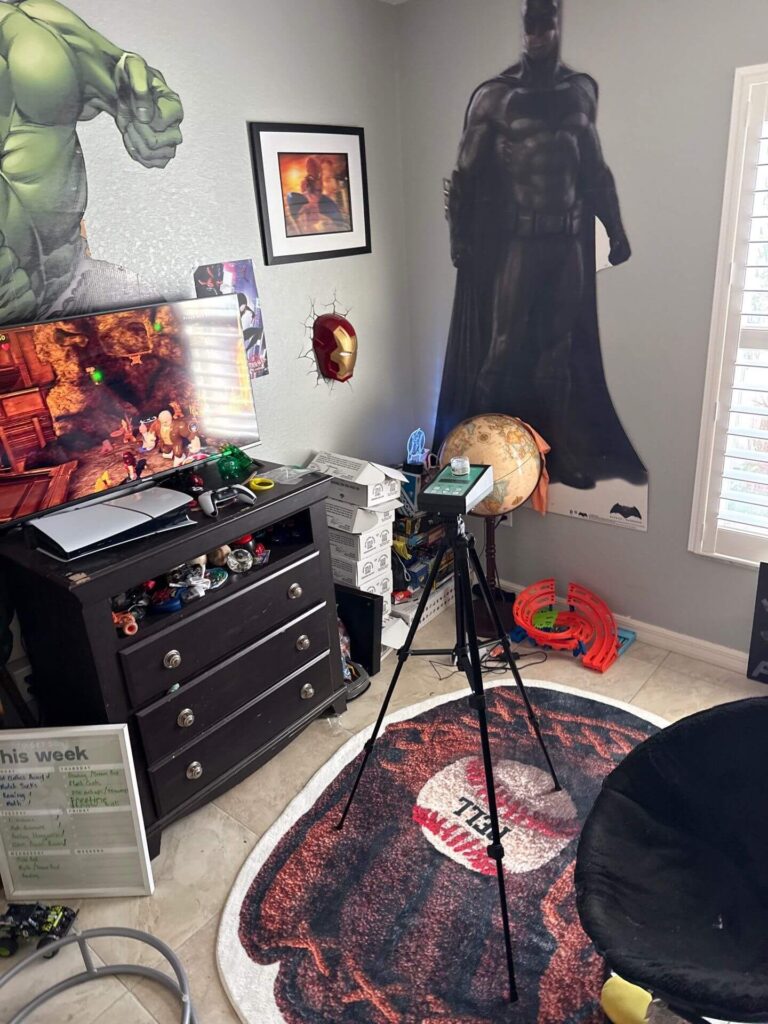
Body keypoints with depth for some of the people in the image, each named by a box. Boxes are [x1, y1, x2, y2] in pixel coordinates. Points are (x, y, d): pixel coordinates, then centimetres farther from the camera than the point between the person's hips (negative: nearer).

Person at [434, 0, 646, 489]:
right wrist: (459, 238, -11)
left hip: (569, 243, 5)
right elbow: (466, 174, -3)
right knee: (504, 347, -5)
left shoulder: (581, 91, 12)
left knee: (561, 350, 8)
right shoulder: (495, 96, -1)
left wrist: (617, 229, 13)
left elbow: (596, 169, 17)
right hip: (516, 242, -4)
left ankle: (560, 453, 17)